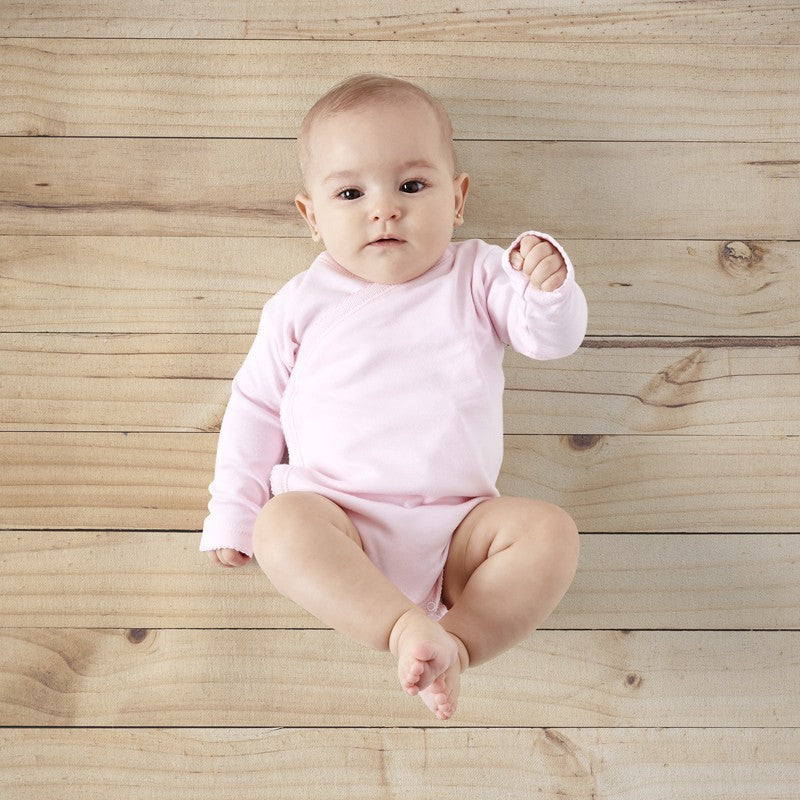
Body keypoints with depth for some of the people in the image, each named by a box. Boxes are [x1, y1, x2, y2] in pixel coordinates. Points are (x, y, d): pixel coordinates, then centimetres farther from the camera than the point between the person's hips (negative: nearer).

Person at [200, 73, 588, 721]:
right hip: (338, 525, -1)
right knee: (280, 526, -32)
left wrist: (549, 285, -20)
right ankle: (406, 627, -39)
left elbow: (554, 338, 3)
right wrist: (232, 515, 8)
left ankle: (456, 642, -27)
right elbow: (256, 405, 14)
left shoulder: (476, 277, 11)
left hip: (458, 527, 1)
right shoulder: (303, 304, 10)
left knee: (550, 532, -24)